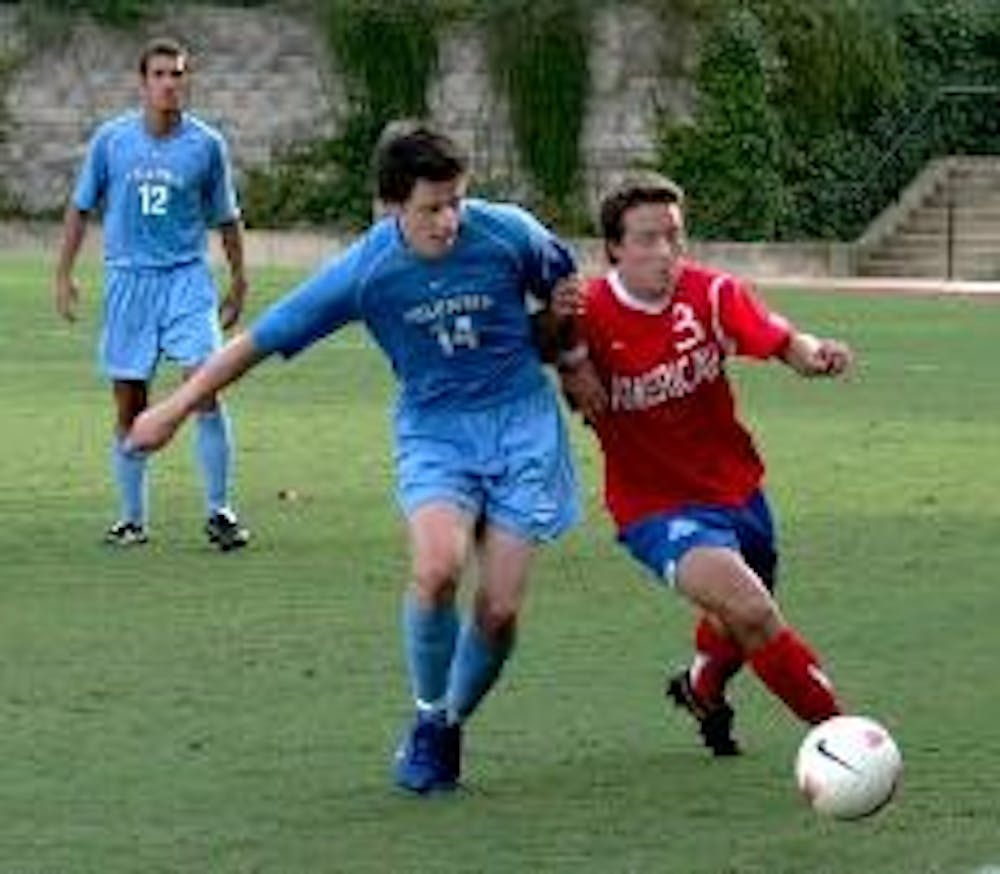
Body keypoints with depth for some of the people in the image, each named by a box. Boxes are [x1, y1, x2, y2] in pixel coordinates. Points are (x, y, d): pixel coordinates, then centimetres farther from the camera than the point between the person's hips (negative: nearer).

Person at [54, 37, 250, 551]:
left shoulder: (206, 144, 1)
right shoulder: (111, 139, 1)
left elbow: (225, 219, 11)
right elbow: (81, 207, 11)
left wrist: (239, 282, 13)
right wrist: (64, 275, 8)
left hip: (188, 277, -1)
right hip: (128, 278, 1)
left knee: (205, 390, -14)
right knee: (130, 409, 3)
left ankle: (218, 512, -5)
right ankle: (133, 518, 15)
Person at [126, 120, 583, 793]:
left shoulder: (508, 233, -13)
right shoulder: (364, 271, -13)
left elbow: (565, 287, 11)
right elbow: (261, 339, -3)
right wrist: (174, 410, 3)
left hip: (520, 421, 1)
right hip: (434, 429, -1)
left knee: (500, 608, -8)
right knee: (437, 568, -28)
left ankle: (452, 724, 21)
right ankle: (429, 719, -3)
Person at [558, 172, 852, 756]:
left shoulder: (709, 293, -8)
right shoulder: (591, 316, -15)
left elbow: (785, 344, -15)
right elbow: (591, 405, -22)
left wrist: (817, 355, -36)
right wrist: (570, 348, -37)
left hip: (738, 488, 5)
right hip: (657, 506, -5)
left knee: (738, 630, 24)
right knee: (751, 613, -26)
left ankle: (702, 689, 58)